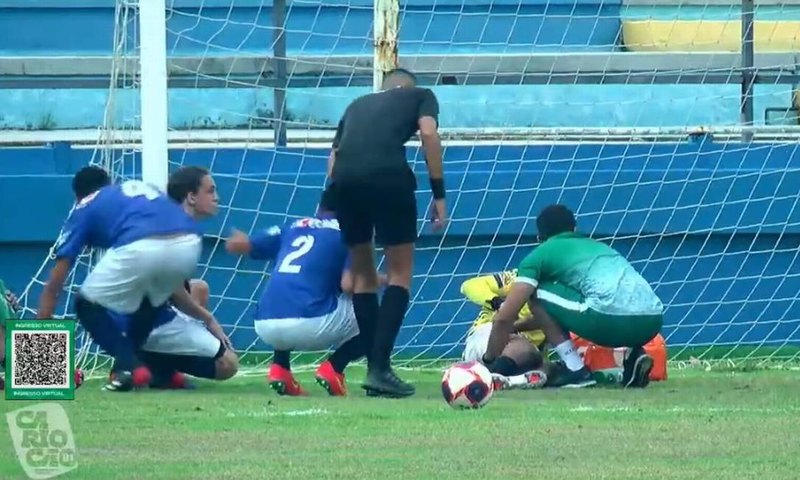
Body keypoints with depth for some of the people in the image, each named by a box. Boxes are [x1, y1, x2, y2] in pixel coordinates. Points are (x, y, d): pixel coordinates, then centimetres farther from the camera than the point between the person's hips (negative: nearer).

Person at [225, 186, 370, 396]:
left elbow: (234, 244, 23)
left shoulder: (292, 227, 22)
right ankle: (333, 368, -4)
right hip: (309, 325, -5)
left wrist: (239, 238, 47)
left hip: (265, 326, 5)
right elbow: (348, 286, -4)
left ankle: (280, 368, 17)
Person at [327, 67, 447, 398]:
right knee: (400, 273, 6)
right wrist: (439, 194, 5)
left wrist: (330, 210, 30)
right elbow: (428, 134, 5)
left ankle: (374, 368, 16)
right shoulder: (421, 96, 25)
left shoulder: (358, 105, 36)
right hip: (388, 174, -4)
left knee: (363, 273, 18)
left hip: (344, 177, 4)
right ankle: (379, 369, -6)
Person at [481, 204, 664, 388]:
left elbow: (504, 318, 13)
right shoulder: (597, 245, 36)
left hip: (612, 319, -6)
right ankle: (633, 354, 11)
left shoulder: (541, 254, 17)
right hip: (654, 320, 6)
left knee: (536, 295, 14)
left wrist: (489, 361, 27)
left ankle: (577, 371, 6)